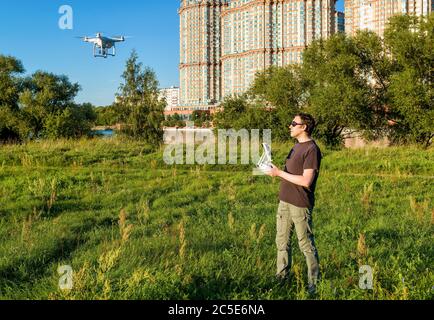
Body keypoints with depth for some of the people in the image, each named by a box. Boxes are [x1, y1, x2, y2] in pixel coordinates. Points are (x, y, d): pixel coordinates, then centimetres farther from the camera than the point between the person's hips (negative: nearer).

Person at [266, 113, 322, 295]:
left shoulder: (312, 149, -15)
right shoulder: (297, 146, 13)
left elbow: (306, 181, -21)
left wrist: (279, 173, -17)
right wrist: (275, 170, 4)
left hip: (300, 205, -9)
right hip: (285, 202, 9)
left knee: (306, 245, 1)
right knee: (282, 241, 14)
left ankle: (314, 283, 13)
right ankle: (281, 277, 25)